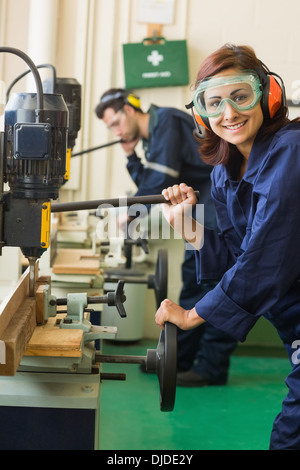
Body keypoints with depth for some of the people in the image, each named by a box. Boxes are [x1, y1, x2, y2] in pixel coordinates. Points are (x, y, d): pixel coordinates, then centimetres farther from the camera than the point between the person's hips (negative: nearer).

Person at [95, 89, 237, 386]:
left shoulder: (166, 120, -12)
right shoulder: (151, 139, 16)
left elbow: (160, 180, -19)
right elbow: (150, 185, 17)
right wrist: (131, 156, 7)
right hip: (204, 209, 10)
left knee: (215, 284, -8)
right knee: (193, 278, 12)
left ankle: (212, 367, -4)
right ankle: (180, 358, 19)